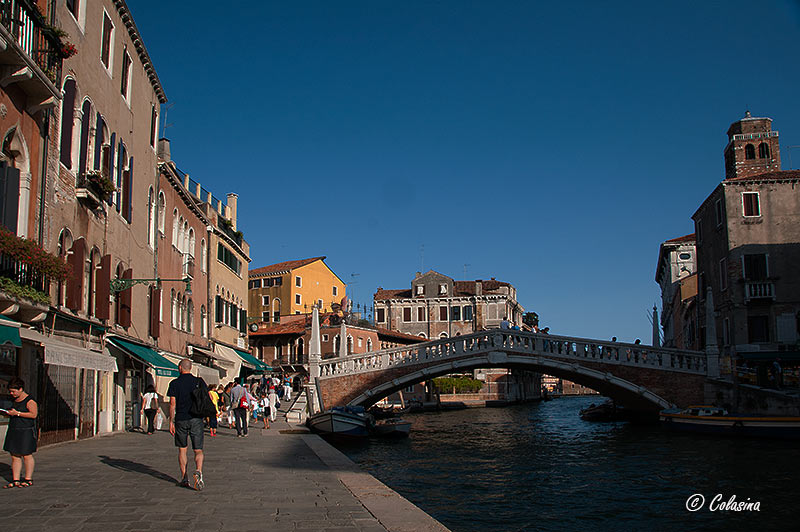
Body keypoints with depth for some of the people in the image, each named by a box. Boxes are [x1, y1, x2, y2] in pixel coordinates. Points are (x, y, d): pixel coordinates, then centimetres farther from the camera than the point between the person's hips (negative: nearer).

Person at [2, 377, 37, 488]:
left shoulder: (30, 401, -11)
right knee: (14, 456, 6)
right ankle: (15, 480, 11)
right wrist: (9, 413, 7)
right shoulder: (15, 400, 15)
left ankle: (28, 479, 7)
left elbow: (33, 414, -19)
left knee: (27, 455, -2)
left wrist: (17, 413, -20)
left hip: (26, 431, -8)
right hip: (13, 431, 8)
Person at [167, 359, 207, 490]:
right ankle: (198, 471, -22)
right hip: (196, 420, 0)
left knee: (182, 450, 13)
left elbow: (172, 404, -5)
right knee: (198, 450, 4)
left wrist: (171, 422, 0)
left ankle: (184, 478, 13)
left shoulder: (175, 383, -2)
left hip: (181, 419, 0)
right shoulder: (199, 381, 2)